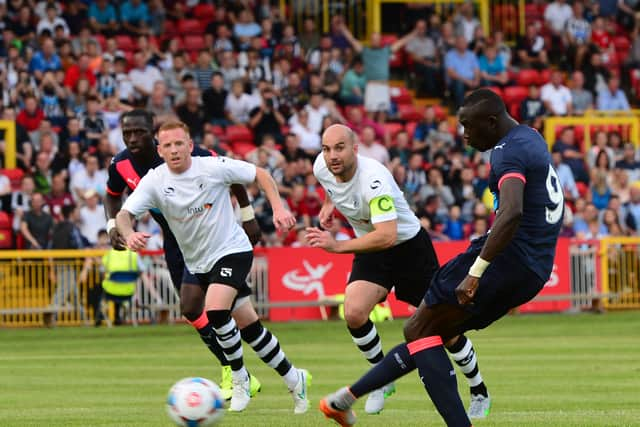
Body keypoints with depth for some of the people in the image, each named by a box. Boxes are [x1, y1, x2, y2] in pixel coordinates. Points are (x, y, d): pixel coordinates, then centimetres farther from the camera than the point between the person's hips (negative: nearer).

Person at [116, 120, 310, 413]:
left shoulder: (214, 167, -14)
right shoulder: (154, 181, -8)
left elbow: (259, 174, -2)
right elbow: (123, 215, -17)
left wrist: (278, 208, -14)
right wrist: (129, 235, -39)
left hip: (233, 250, -5)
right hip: (198, 264, 5)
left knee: (215, 310, -27)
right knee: (249, 325, 10)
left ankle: (239, 378, -6)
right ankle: (293, 380, 26)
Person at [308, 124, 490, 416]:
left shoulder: (373, 179, -35)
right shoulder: (321, 168, -13)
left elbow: (387, 236, -44)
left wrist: (338, 246, -45)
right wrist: (329, 203, 9)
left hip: (409, 246, -5)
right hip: (370, 250, 5)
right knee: (354, 313, -19)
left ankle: (478, 389, 21)